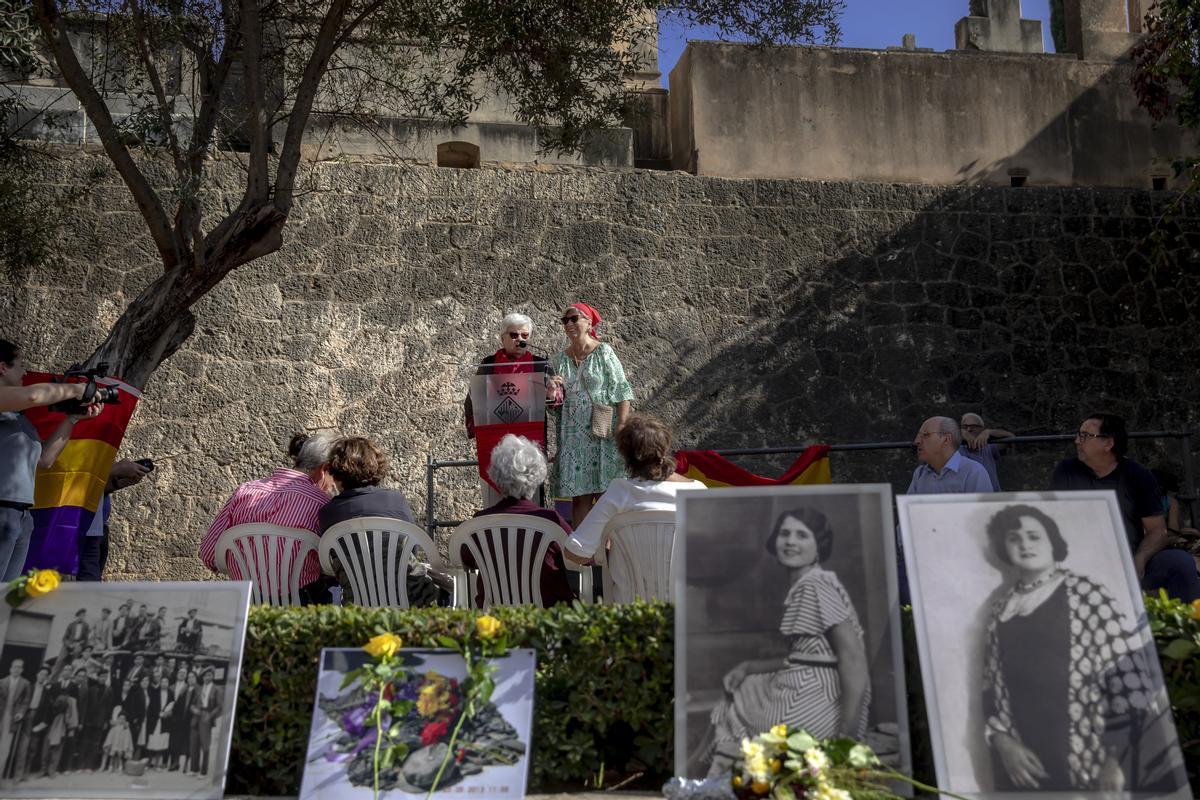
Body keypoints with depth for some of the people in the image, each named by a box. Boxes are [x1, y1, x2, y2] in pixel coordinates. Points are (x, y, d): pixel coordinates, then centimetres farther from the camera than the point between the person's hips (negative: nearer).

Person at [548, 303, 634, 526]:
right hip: (574, 436, 4)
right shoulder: (560, 360, 12)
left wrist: (621, 426, -14)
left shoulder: (604, 352, 0)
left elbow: (622, 392, -4)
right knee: (579, 496, 3)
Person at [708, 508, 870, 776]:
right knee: (739, 693, 21)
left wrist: (847, 734, -24)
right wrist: (747, 667, 6)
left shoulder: (815, 584, -14)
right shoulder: (803, 586, 14)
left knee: (729, 709, 7)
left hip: (818, 701, -9)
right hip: (809, 692, 9)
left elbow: (854, 658, -21)